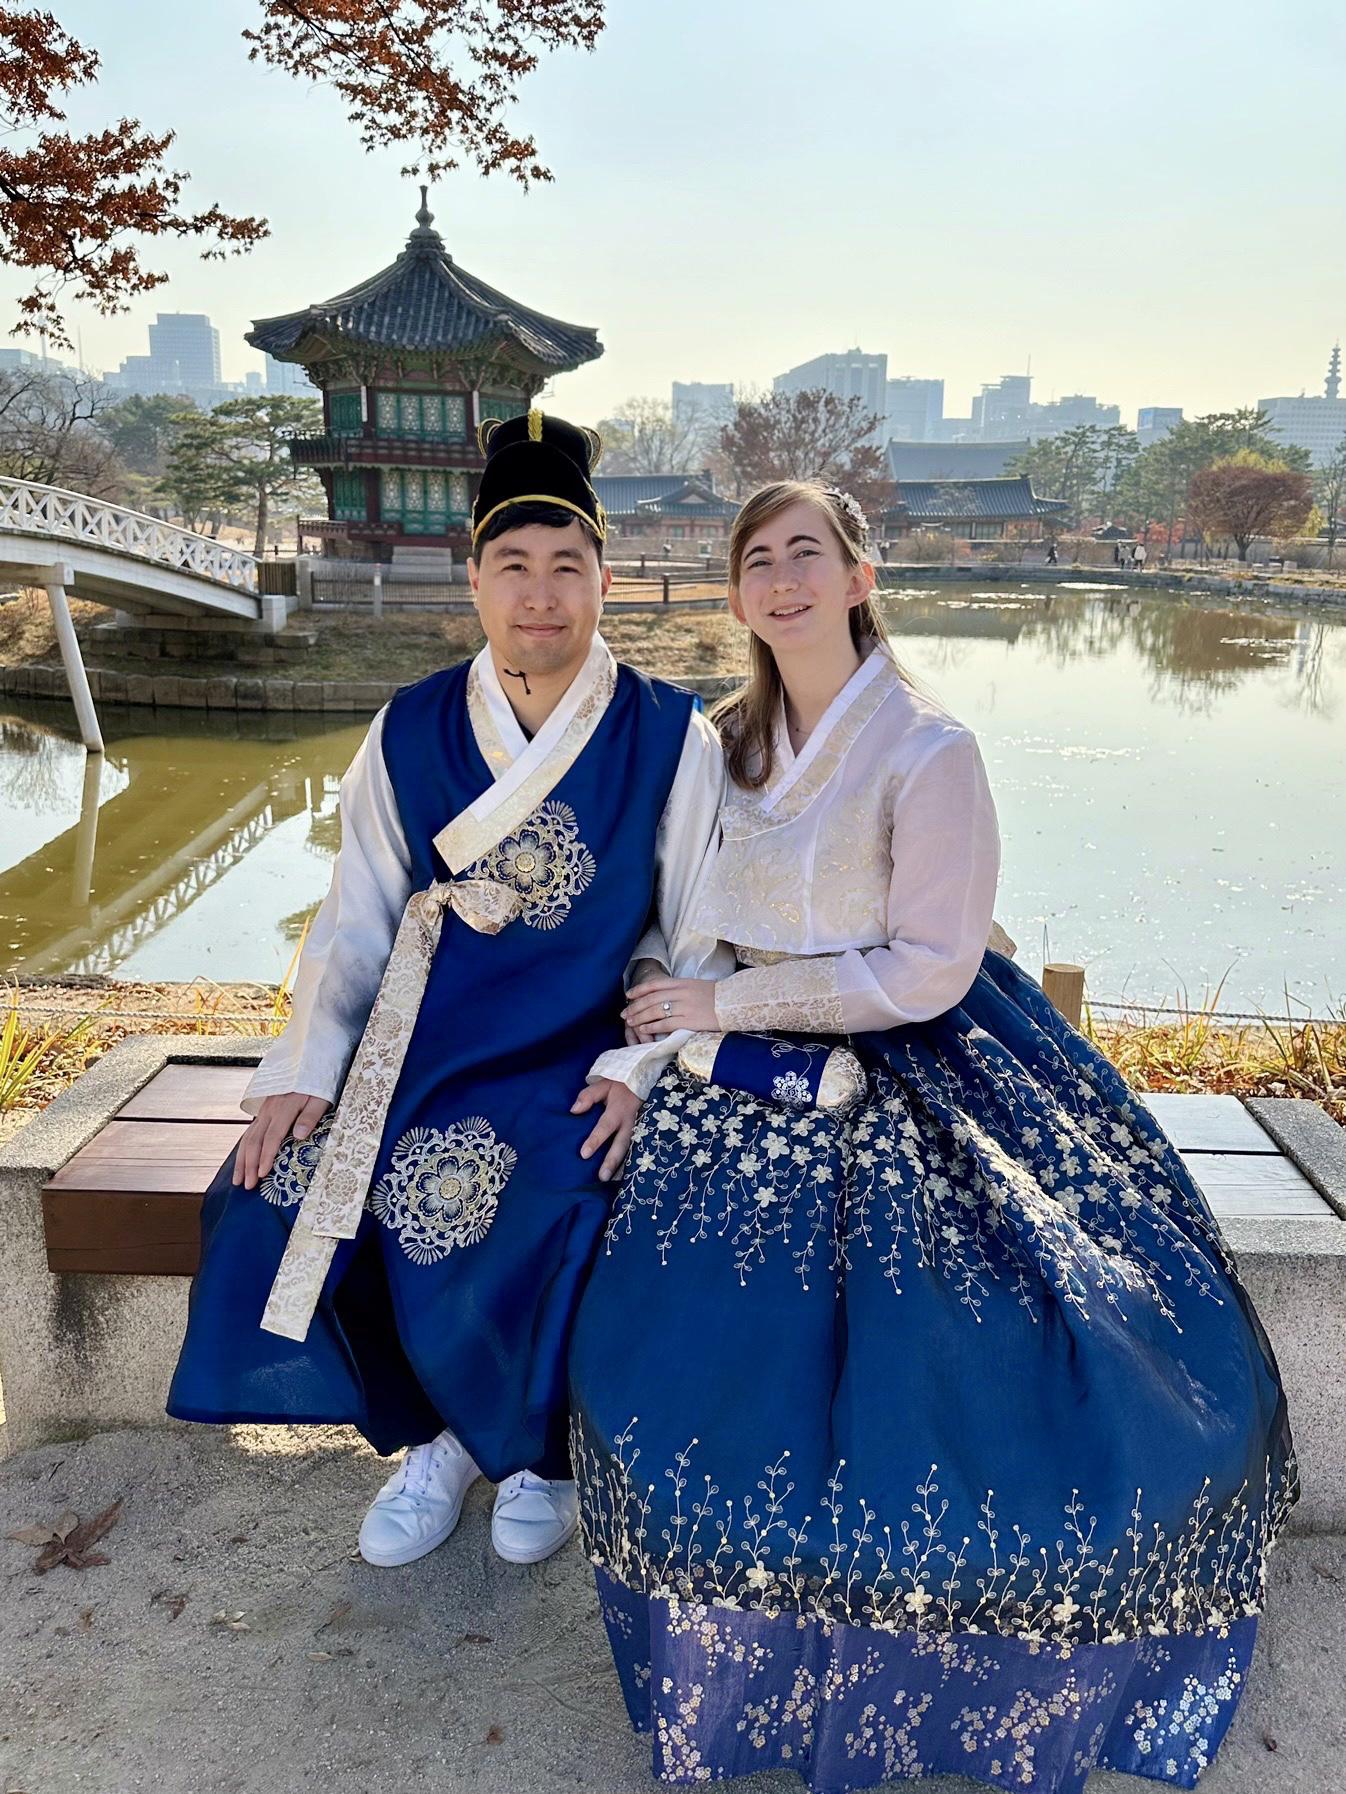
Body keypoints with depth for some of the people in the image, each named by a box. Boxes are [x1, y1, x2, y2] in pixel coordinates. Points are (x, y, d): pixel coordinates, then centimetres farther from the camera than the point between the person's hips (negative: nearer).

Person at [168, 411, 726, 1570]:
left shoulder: (671, 739, -3)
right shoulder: (410, 733, 4)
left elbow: (703, 935, -2)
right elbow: (357, 920, 6)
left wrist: (644, 1071, -16)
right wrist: (304, 1071, -7)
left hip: (583, 1061, -3)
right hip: (427, 1042, 4)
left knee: (507, 1265, -26)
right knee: (272, 1220, -13)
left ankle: (539, 1450, 14)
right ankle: (433, 1434, 16)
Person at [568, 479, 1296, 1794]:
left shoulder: (928, 750, -14)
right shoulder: (733, 740, 6)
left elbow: (927, 971, -16)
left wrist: (728, 1004, -14)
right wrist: (652, 1045, 3)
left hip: (915, 1085, -5)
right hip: (762, 1090, 5)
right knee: (675, 1352, -3)